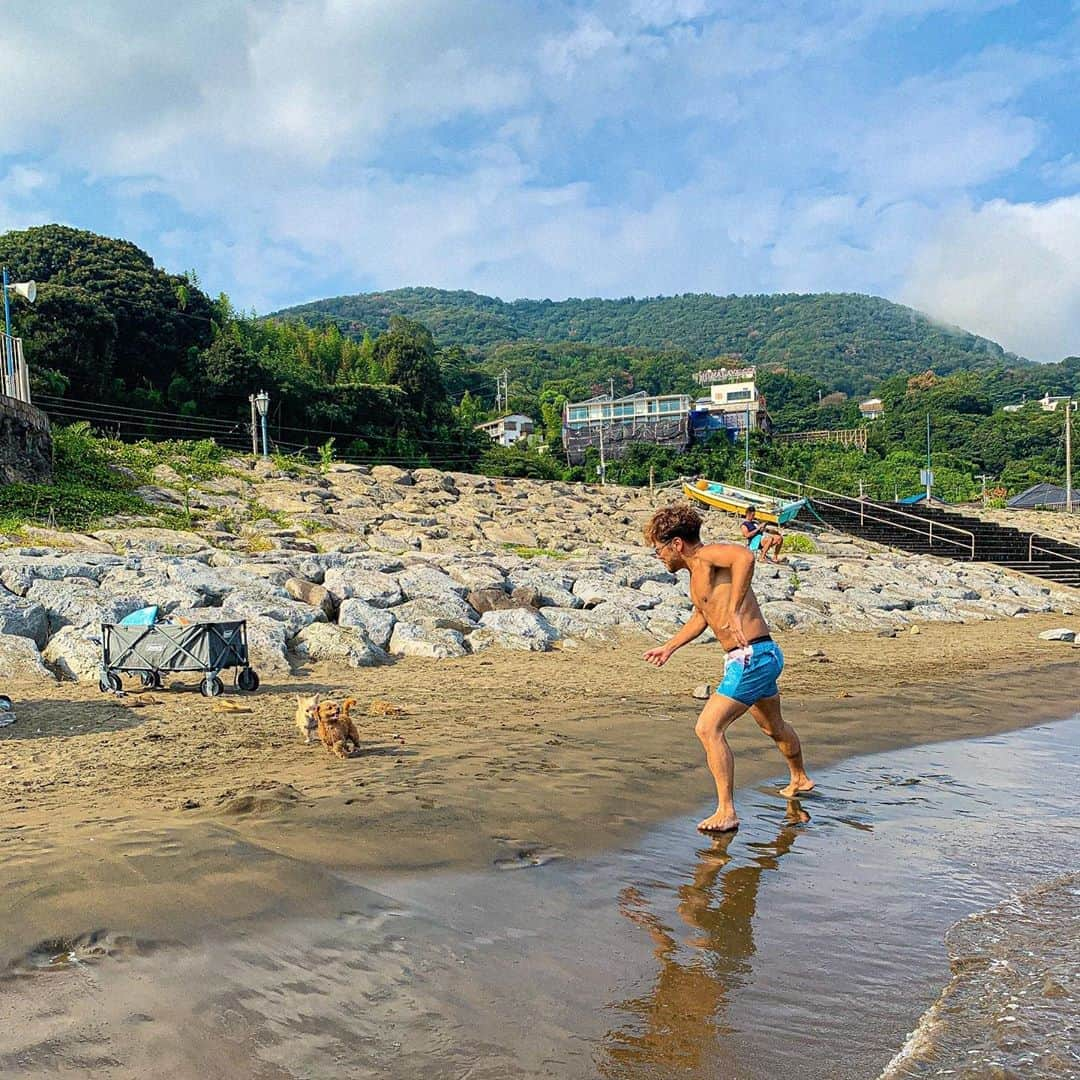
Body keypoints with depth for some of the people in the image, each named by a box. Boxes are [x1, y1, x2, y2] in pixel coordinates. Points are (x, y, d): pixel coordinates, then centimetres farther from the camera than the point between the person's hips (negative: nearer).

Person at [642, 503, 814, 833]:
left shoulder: (708, 555, -15)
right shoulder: (696, 572, 14)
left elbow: (745, 557, -39)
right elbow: (701, 616, 30)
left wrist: (734, 612, -41)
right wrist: (669, 647, 36)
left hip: (752, 657, -11)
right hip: (761, 657, 11)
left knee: (708, 728, -14)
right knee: (773, 725, 30)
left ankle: (726, 812, -10)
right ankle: (800, 779, 53)